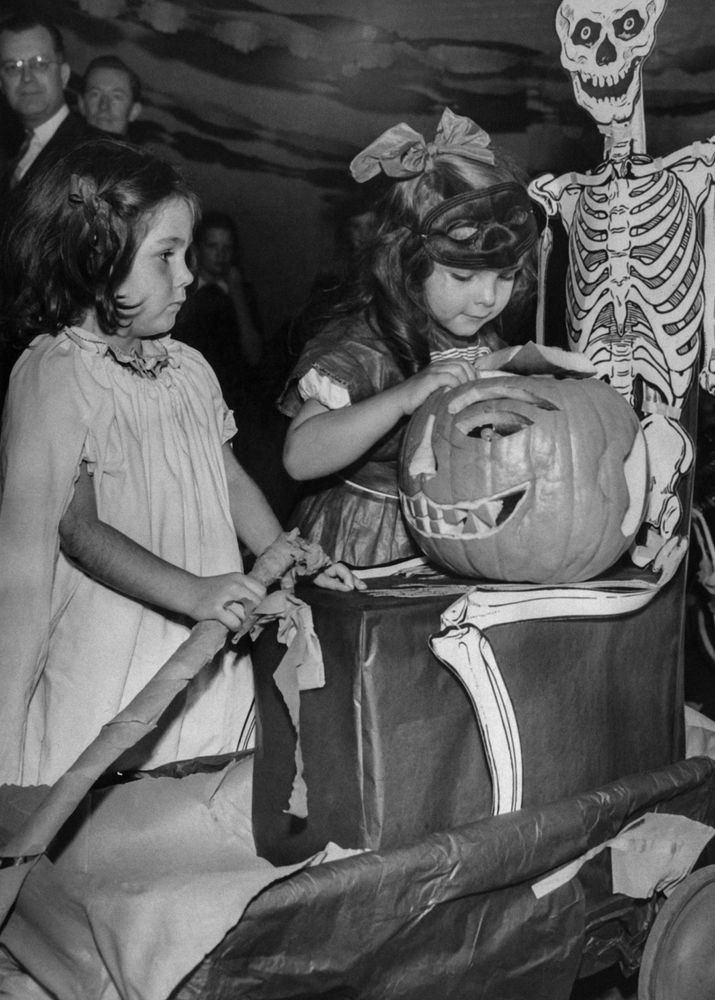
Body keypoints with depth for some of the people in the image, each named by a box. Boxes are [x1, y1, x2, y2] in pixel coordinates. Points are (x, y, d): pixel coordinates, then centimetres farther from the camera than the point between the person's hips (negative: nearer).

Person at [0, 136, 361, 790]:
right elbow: (79, 529, -18)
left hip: (205, 644, 7)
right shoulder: (56, 375, -13)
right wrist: (191, 592, -25)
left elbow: (229, 479, 18)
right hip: (106, 656, -7)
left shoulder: (188, 368, 10)